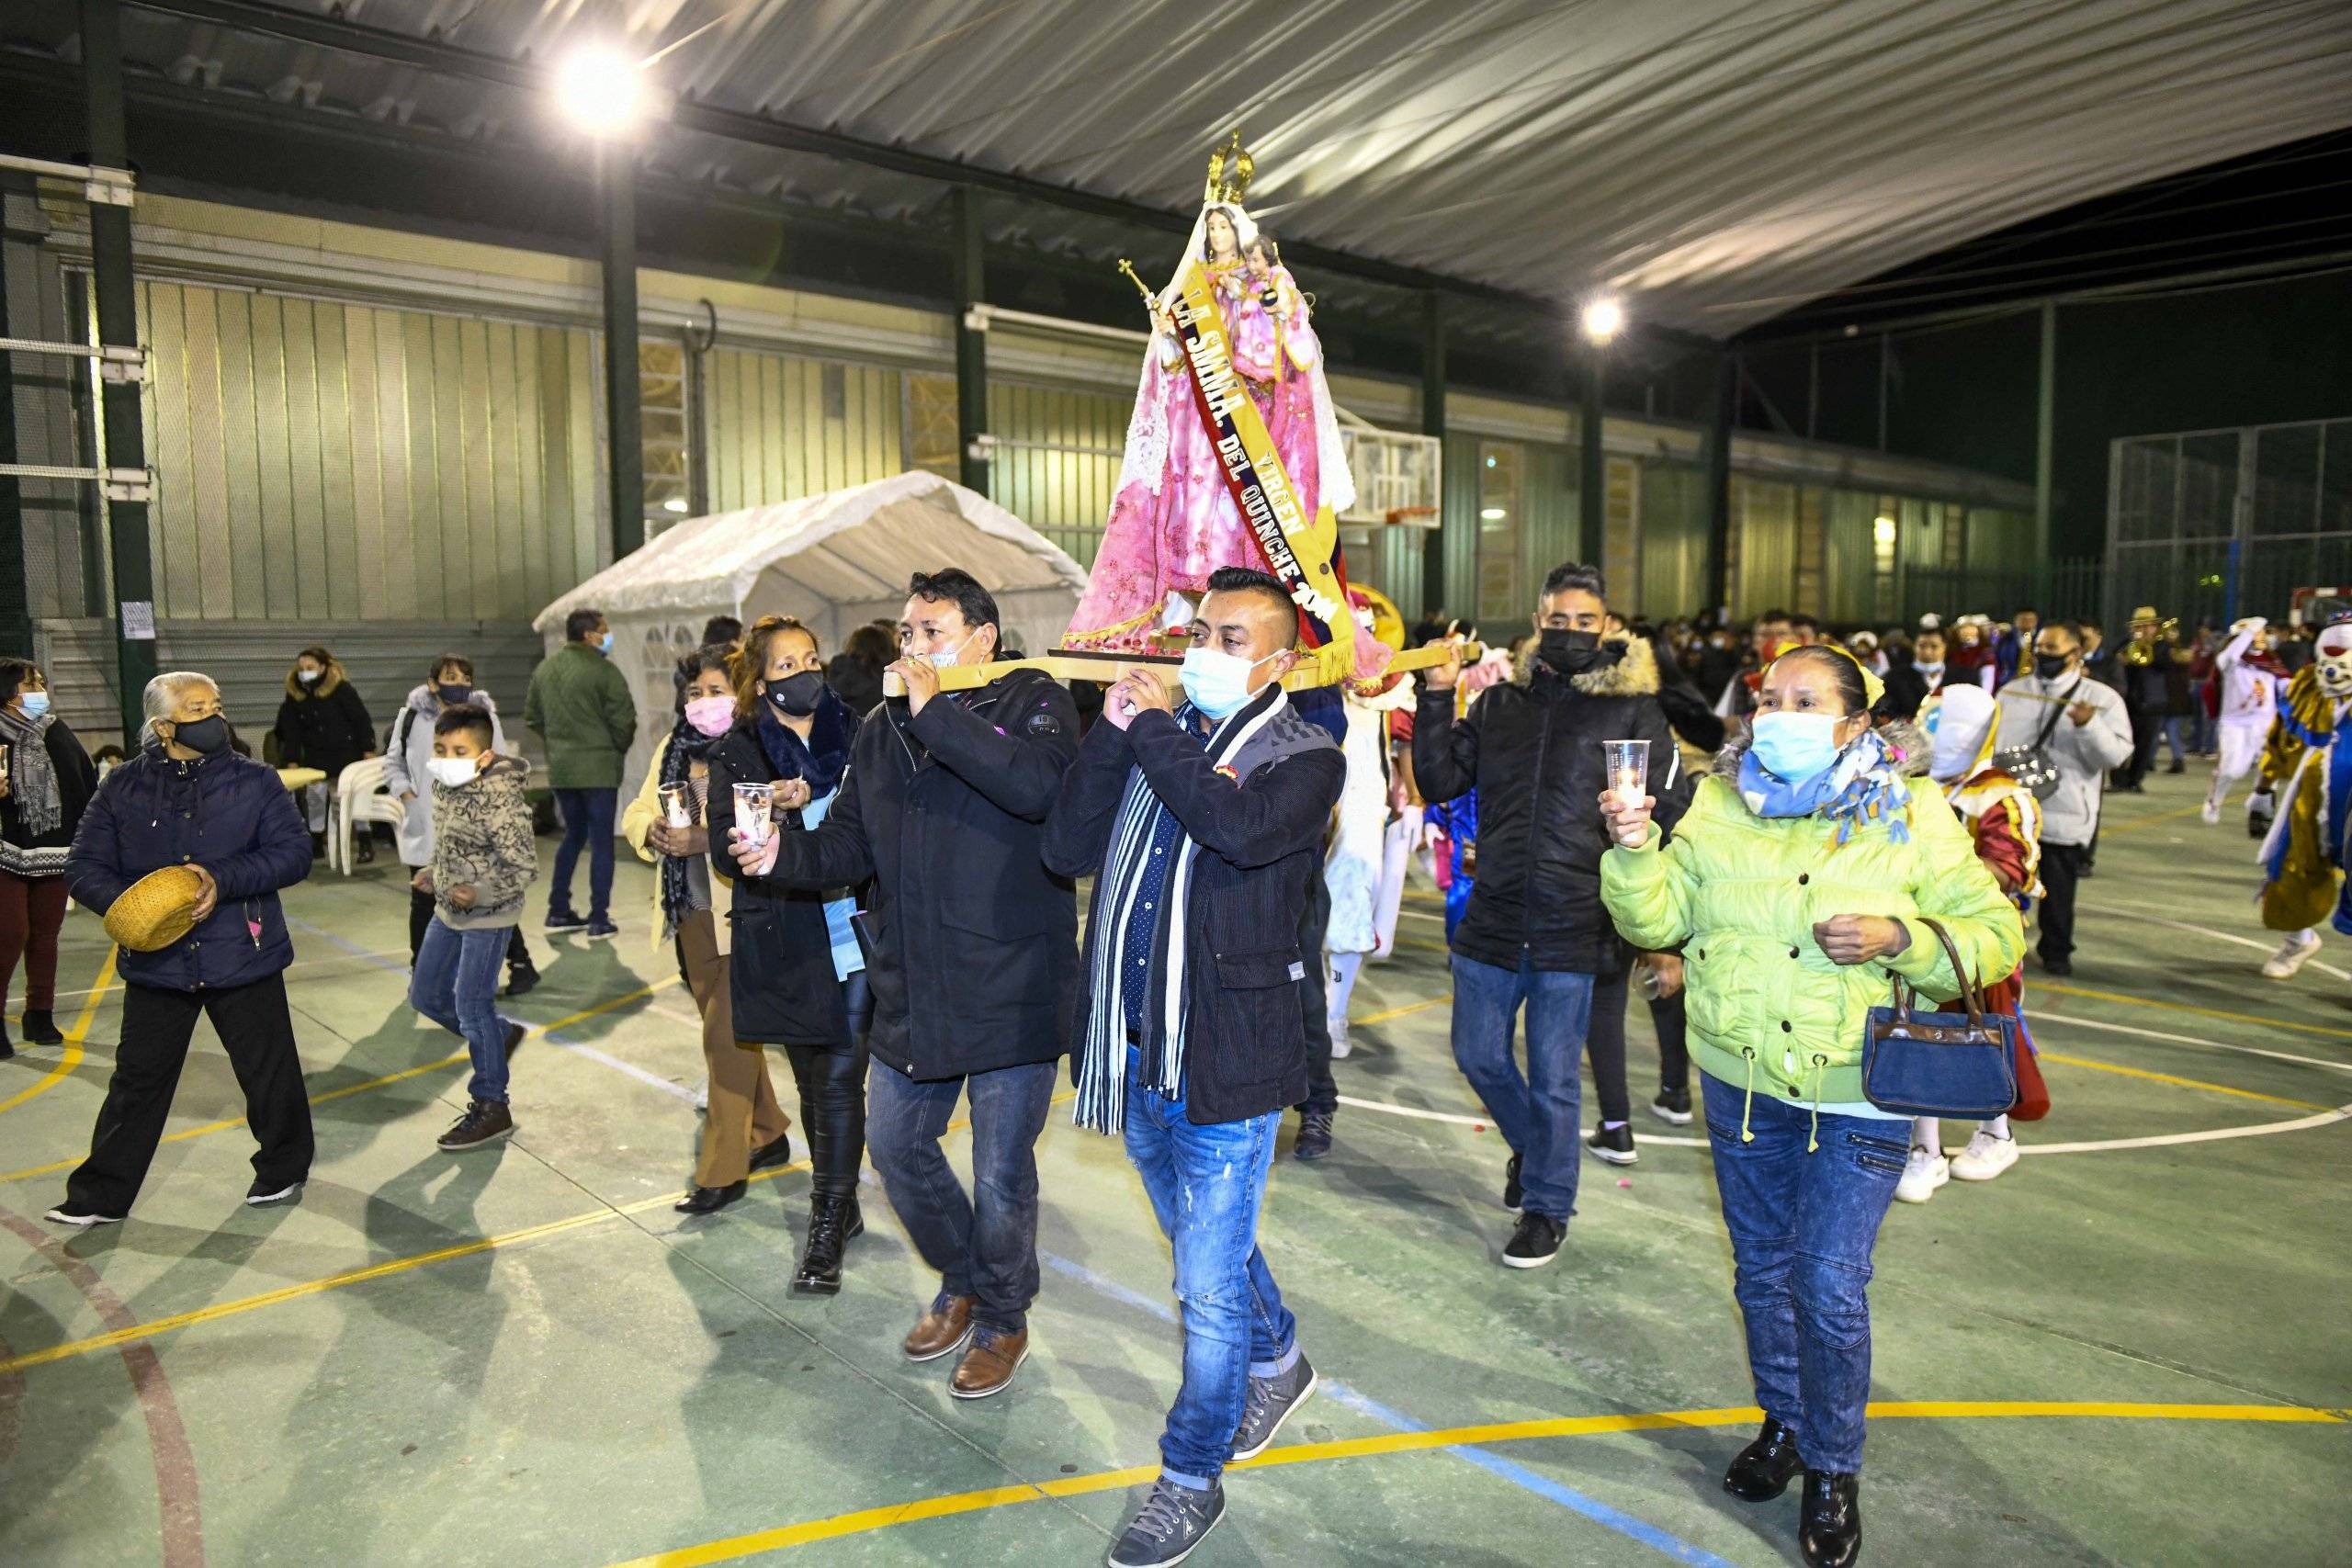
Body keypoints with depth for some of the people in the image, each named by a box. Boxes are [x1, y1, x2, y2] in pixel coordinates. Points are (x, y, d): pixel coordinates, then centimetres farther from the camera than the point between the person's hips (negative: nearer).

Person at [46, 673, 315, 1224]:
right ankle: (100, 1194, 24)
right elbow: (84, 868, 2)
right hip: (156, 962, 1)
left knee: (269, 1072, 10)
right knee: (137, 1080, 10)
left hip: (244, 958, -1)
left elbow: (294, 852, -9)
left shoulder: (255, 781, -3)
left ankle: (284, 1166, 32)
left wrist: (224, 880, -22)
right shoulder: (122, 788, 1)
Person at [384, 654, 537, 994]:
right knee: (423, 902, 15)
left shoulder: (484, 716, -6)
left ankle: (521, 964, 14)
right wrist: (407, 795, -2)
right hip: (425, 829, 2)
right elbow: (394, 762, 9)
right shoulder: (411, 716, -3)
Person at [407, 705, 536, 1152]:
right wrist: (434, 874, 6)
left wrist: (479, 894, -32)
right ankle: (500, 1035, 37)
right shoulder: (443, 785, 0)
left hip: (486, 918, -9)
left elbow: (525, 868, -23)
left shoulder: (499, 800, -25)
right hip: (449, 911, 9)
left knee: (472, 1006, -1)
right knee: (425, 995, 17)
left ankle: (490, 1108, 13)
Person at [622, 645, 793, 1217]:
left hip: (743, 911, -8)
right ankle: (768, 1135, 35)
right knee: (728, 1028, 18)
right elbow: (637, 810, 13)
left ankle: (722, 1170, 7)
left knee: (725, 1037, -4)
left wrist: (708, 839, -28)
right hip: (691, 911, 8)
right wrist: (651, 828, -9)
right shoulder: (674, 747, 11)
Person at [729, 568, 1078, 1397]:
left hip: (1011, 993, -6)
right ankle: (963, 1282, 44)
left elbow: (1039, 786, -30)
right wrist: (784, 855, -9)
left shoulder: (1032, 701, -8)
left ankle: (1002, 1320, 33)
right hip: (910, 992, 6)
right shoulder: (882, 728, 10)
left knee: (1001, 1175, 6)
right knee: (895, 1146, 17)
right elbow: (849, 845, 11)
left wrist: (935, 712, -26)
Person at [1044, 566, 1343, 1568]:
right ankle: (1276, 1362, 51)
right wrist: (1114, 734, -11)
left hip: (1226, 1055, -6)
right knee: (1207, 1239, 25)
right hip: (1135, 1050, 6)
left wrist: (1154, 731, -19)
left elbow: (1241, 828, -31)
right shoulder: (1156, 740, 6)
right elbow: (1066, 851, -2)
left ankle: (1189, 1481, 25)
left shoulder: (1304, 759, -9)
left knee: (1209, 1284, 3)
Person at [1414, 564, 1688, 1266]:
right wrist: (1437, 697, -3)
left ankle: (1546, 1207, 27)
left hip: (1572, 930, -4)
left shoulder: (1633, 710, -2)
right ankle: (1530, 1147, 45)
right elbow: (1440, 781, 5)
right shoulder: (1501, 703, 8)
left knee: (1552, 1080, 7)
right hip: (1492, 922, 4)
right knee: (1479, 1055, 16)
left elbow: (1670, 808, -3)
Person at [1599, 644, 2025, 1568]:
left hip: (1857, 1095, -3)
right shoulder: (1718, 806, 1)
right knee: (1763, 1269, 17)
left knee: (1829, 1286, -1)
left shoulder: (1912, 819, -5)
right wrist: (1634, 851, -23)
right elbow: (1659, 919, -4)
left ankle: (1834, 1470, 23)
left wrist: (1899, 938, -20)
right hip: (1741, 1080, 3)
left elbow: (1996, 935, -3)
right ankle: (1784, 1424, 41)